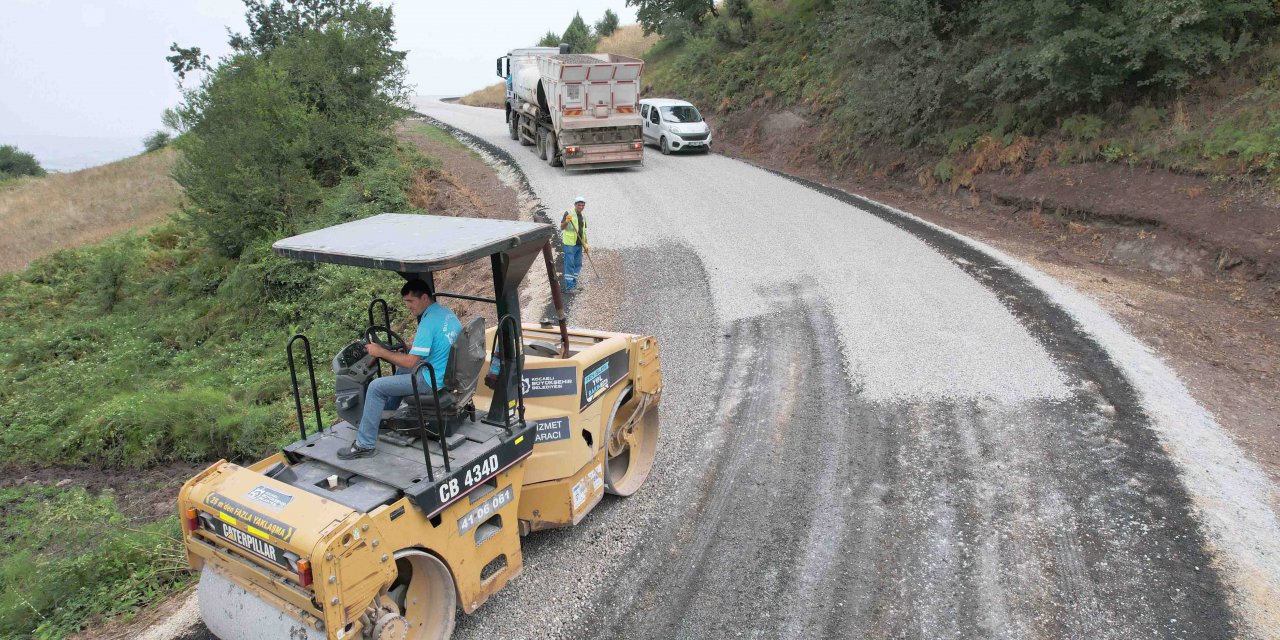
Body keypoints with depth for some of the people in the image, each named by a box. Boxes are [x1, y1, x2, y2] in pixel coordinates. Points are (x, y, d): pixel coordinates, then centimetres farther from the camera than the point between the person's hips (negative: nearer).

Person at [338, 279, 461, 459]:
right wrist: (409, 347, 14)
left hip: (432, 381, -10)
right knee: (400, 369, 31)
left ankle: (365, 445, 0)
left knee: (376, 387, -5)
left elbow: (411, 362, -22)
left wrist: (380, 352, -11)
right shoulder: (447, 312, 8)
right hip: (447, 374, 10)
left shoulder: (428, 322, -22)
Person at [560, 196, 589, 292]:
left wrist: (585, 245, 15)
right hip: (570, 244, -7)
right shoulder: (569, 213, -5)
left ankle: (574, 284, 20)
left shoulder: (583, 217, 17)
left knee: (578, 264, 10)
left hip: (579, 244, 7)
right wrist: (566, 221, -32)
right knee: (569, 264, -8)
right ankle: (569, 286, -7)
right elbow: (562, 227, -12)